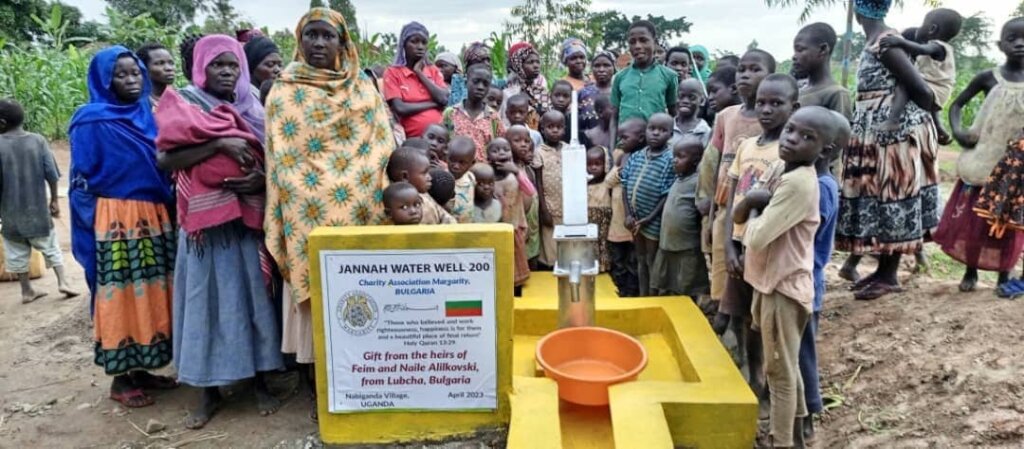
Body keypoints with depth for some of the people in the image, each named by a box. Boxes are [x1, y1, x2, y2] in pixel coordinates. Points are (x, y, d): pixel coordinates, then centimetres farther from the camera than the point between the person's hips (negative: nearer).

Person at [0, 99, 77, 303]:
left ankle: (27, 291, 20)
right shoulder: (38, 140, -6)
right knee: (50, 247, 14)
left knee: (17, 253, 13)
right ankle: (62, 282, 6)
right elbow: (51, 174, -5)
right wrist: (54, 200, 7)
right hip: (37, 208, 1)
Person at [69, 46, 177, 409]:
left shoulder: (147, 116, 13)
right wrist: (98, 228, -9)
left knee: (150, 295, 9)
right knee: (121, 298, -1)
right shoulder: (91, 121, -5)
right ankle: (121, 379, 11)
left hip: (154, 218, 6)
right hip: (115, 223, -6)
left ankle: (140, 370, 21)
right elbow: (81, 183, -5)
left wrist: (164, 214, 9)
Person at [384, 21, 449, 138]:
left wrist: (420, 73, 0)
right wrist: (433, 104, -6)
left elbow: (443, 100, -2)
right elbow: (400, 108, -11)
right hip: (411, 139, -3)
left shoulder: (434, 70, 14)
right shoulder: (393, 72, 2)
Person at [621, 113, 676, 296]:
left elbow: (668, 195, -14)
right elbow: (625, 186, 4)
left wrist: (649, 219, -15)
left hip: (653, 222, -5)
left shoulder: (670, 160, -13)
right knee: (641, 261, 17)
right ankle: (642, 298, 30)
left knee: (652, 263, 7)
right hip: (635, 219, 5)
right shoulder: (635, 156, 3)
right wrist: (628, 215, -4)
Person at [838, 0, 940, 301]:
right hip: (879, 132, 9)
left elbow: (920, 90, -17)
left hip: (893, 132, -9)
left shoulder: (883, 43, -16)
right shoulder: (879, 42, 11)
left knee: (890, 199, -2)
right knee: (881, 199, 12)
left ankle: (889, 276, 8)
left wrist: (934, 119, -2)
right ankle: (883, 269, 22)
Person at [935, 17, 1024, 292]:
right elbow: (957, 105, 3)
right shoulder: (988, 78, -5)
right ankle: (971, 271, 19)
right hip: (983, 160, 0)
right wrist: (958, 131, -14)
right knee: (970, 216, 4)